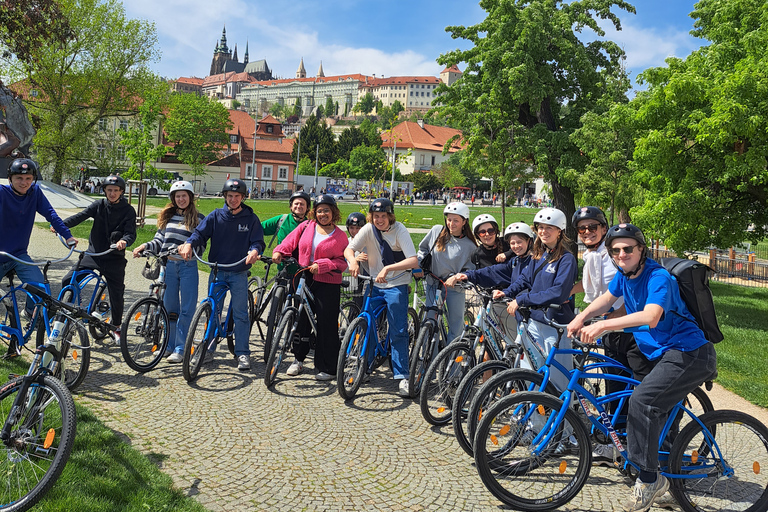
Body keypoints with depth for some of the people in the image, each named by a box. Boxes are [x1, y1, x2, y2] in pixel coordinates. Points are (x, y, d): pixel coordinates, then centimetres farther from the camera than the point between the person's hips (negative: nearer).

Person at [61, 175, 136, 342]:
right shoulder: (99, 205, 2)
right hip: (94, 254, 2)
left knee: (116, 295, 1)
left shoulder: (128, 210, -3)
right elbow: (80, 216, -11)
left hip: (114, 258, -2)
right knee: (67, 281, -10)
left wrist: (124, 241, -35)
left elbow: (131, 233, -12)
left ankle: (116, 328, 23)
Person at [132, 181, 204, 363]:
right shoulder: (168, 216, 13)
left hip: (188, 266, -4)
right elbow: (159, 241, 14)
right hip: (168, 265, 4)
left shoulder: (198, 218, 1)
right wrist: (145, 246, -4)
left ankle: (180, 349, 5)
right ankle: (169, 345, 23)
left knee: (186, 309, -2)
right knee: (169, 307, 11)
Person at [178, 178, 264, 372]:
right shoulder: (215, 216, 5)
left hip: (239, 273, -2)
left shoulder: (251, 219, 1)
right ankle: (209, 349, 20)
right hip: (217, 271, 2)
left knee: (240, 312, -3)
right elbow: (200, 232, -2)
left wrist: (254, 251, -26)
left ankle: (242, 353, 4)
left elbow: (258, 241, -3)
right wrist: (189, 244, -23)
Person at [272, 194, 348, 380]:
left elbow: (342, 262, -4)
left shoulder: (339, 236, 1)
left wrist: (322, 265, -17)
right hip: (304, 281, 3)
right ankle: (299, 358, 31)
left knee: (327, 325, -1)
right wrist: (279, 251, -9)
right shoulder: (306, 227, 8)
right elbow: (291, 241, 10)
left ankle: (328, 368, 10)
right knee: (301, 320, 10)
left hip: (328, 284, -3)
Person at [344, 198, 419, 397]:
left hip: (396, 286, -4)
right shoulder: (369, 229, -4)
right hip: (375, 285, 4)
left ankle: (402, 376, 1)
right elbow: (349, 249, -7)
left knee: (398, 332, -6)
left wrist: (388, 268, -38)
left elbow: (414, 261, -26)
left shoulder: (399, 230, -15)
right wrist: (353, 261, -30)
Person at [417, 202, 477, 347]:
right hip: (433, 284, 2)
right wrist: (420, 264, 3)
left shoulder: (470, 246, -6)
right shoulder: (436, 231, -1)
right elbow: (423, 248, 15)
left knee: (456, 324, 5)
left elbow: (469, 270, -3)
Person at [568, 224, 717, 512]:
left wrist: (603, 325, -43)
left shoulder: (658, 277, -22)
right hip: (659, 352, 10)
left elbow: (651, 316, -38)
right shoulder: (624, 274, 3)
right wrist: (580, 318, 0)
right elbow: (607, 298, 17)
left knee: (642, 400, -22)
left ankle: (649, 480, -12)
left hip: (690, 355, -10)